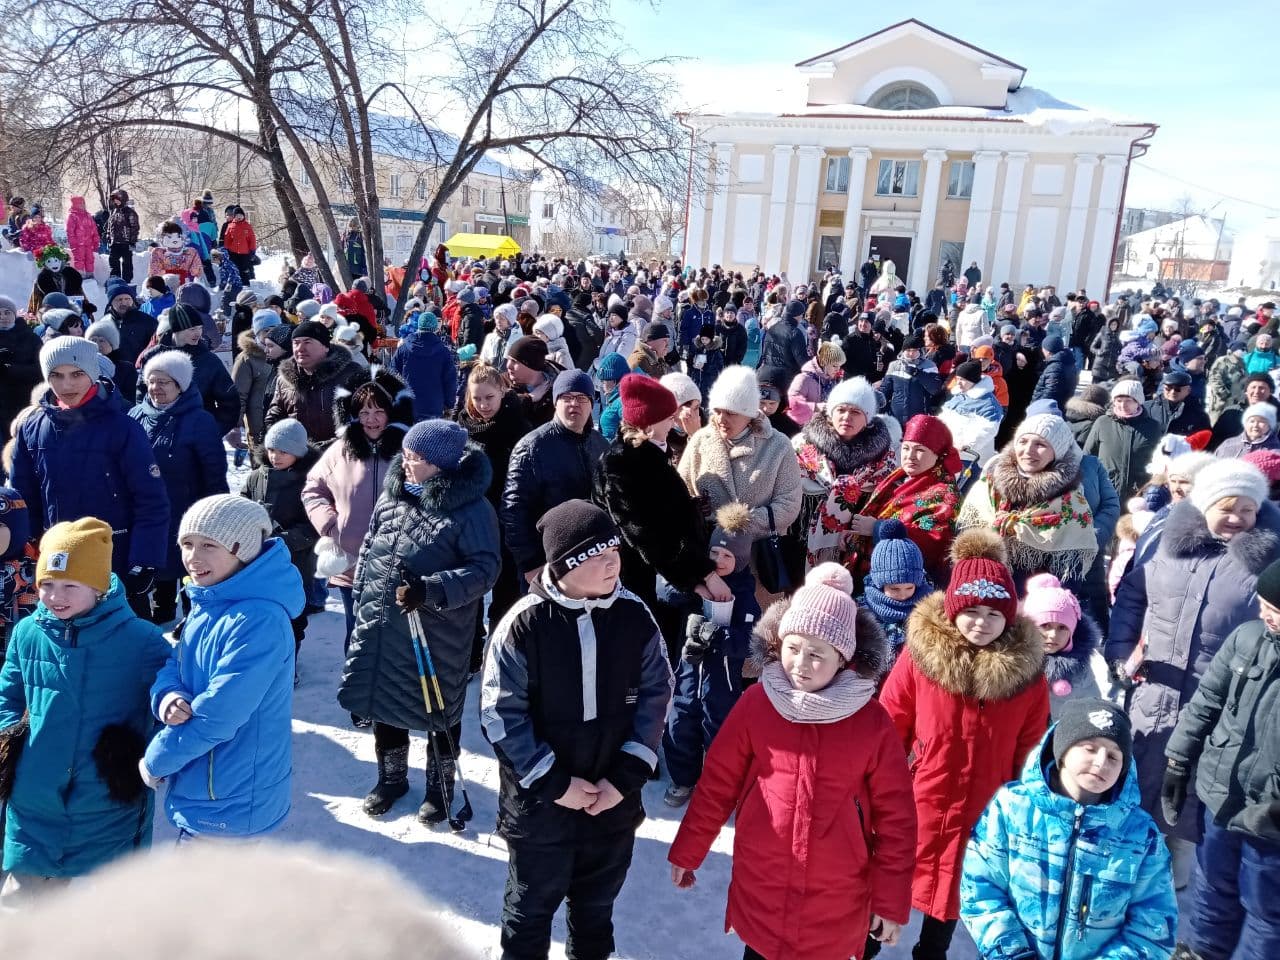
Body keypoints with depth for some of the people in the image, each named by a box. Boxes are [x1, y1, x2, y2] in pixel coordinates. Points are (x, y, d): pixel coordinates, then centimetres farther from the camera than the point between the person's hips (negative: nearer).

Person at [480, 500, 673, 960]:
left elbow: (654, 699, -4)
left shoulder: (635, 617, -9)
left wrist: (626, 776, -10)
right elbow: (501, 715, -14)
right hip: (540, 800, -3)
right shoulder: (523, 624, -18)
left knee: (597, 902, 24)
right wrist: (553, 783, -15)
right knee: (532, 903, 19)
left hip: (614, 798, 3)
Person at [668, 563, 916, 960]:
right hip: (760, 890, 1)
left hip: (837, 904, 0)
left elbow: (896, 818, -4)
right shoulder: (756, 703, -9)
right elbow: (716, 786, -1)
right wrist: (687, 852, 5)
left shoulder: (872, 722, -10)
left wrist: (891, 901, -2)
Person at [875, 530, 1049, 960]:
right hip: (916, 801, -1)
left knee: (953, 889, 20)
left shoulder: (1027, 669, -9)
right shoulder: (919, 653, -15)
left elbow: (1031, 750, 1)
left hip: (983, 809, 1)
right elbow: (889, 727, -7)